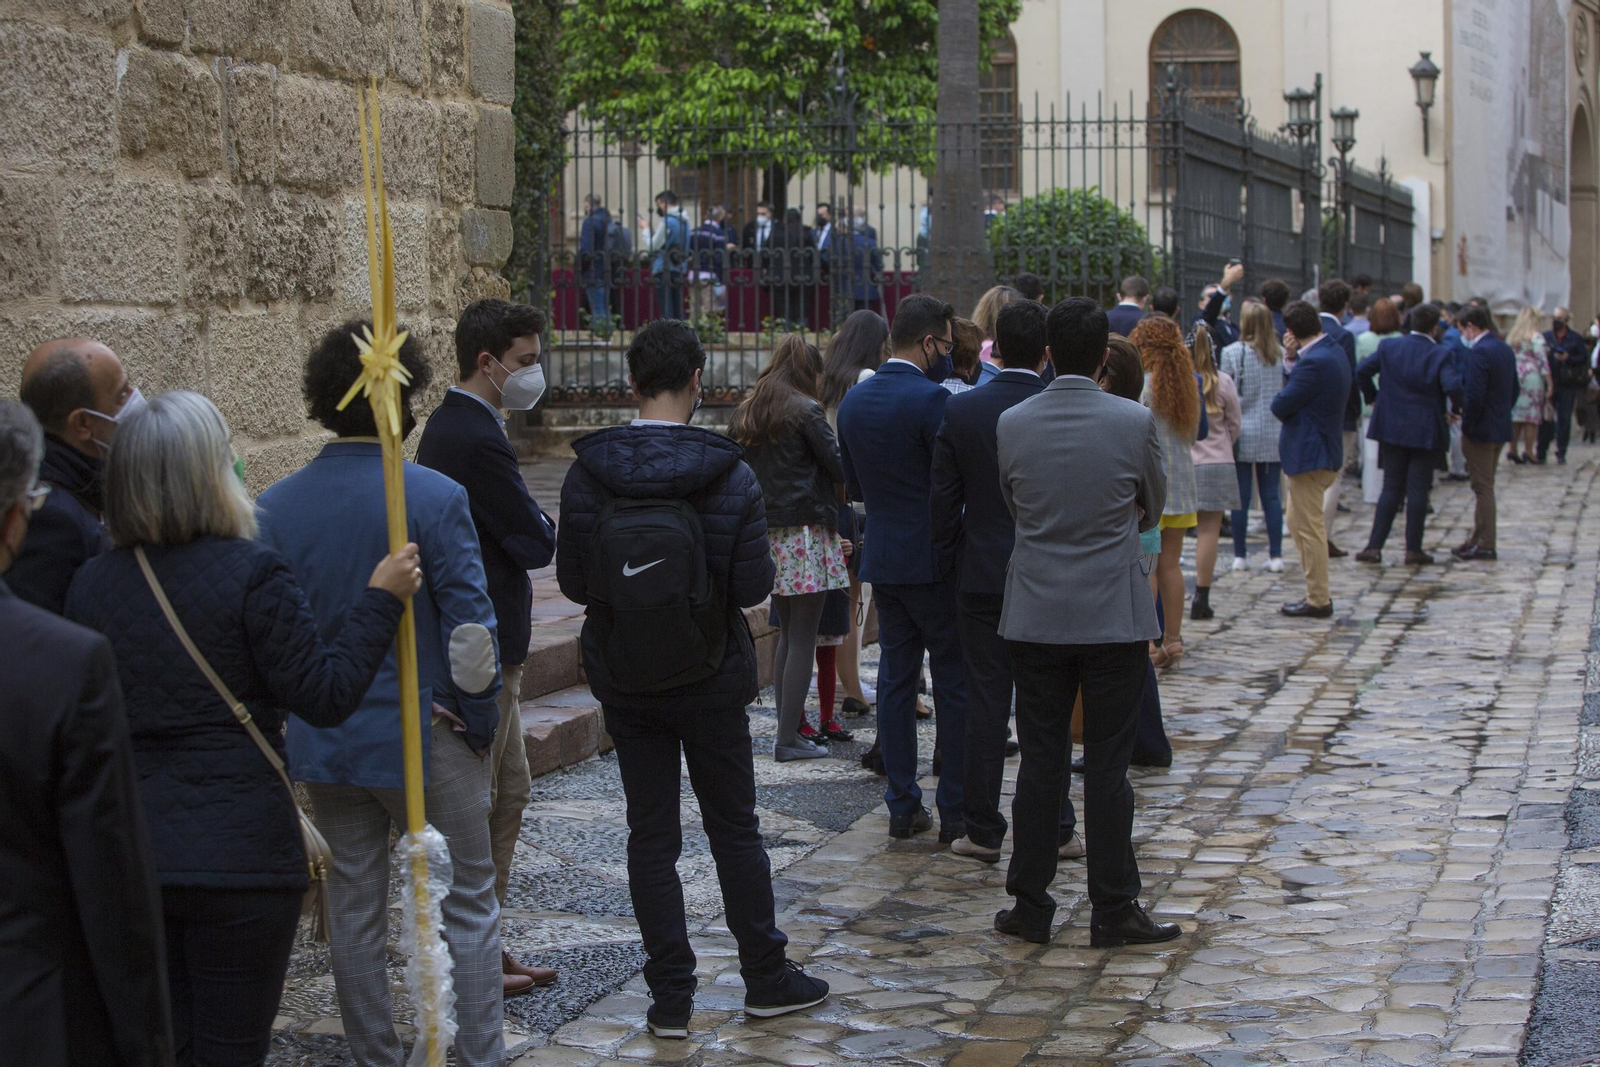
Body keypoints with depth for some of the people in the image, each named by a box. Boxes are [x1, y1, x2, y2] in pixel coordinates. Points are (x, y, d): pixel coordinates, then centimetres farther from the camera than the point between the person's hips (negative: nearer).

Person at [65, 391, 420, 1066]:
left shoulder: (90, 585, 3)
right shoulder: (251, 574, -13)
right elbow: (326, 696, -10)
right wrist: (381, 599, -1)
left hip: (126, 858, 5)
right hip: (239, 856, -5)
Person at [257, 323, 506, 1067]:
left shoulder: (274, 508, -1)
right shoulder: (434, 498, -14)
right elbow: (471, 628, -14)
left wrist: (286, 730, 12)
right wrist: (480, 725, -1)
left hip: (323, 745, 4)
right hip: (424, 739, -4)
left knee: (354, 908, 14)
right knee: (470, 900, 8)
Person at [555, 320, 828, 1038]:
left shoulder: (588, 474, -9)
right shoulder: (727, 475, -13)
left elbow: (572, 582, -4)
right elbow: (754, 585, -13)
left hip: (623, 680, 1)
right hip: (711, 681, -1)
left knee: (651, 835, 8)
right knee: (734, 828, 12)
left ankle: (670, 997, 10)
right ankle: (765, 978, 22)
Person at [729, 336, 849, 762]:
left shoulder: (744, 414, 11)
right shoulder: (806, 411, -9)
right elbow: (839, 468, -8)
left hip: (765, 533, 7)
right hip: (806, 531, -7)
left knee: (787, 633, 14)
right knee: (803, 636, -3)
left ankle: (787, 729, 14)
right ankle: (789, 738, -4)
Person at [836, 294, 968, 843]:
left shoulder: (853, 400, 7)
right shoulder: (930, 399, -16)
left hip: (882, 558, 7)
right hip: (933, 560, -7)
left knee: (895, 680, 11)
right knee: (954, 683, 2)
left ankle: (902, 806, 14)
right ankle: (955, 812, 4)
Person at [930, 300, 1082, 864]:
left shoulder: (959, 410, -5)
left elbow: (943, 500, -2)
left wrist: (949, 564, 9)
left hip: (982, 577, 1)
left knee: (985, 706, 5)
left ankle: (983, 831, 8)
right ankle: (1055, 829, 13)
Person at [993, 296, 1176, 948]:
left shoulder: (1011, 424, -3)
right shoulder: (1135, 422, -9)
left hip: (1036, 617, 2)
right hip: (1114, 618, -2)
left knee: (1039, 765, 9)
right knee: (1107, 768, 3)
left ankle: (1030, 905, 14)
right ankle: (1113, 912, 9)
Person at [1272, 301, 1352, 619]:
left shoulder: (1314, 363, -23)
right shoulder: (1335, 351, 9)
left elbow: (1281, 406, -21)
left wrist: (1280, 398, 2)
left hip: (1310, 455, -10)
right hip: (1327, 449, 10)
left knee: (1309, 529, -2)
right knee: (1300, 524, 19)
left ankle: (1318, 601, 4)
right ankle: (1317, 593, 24)